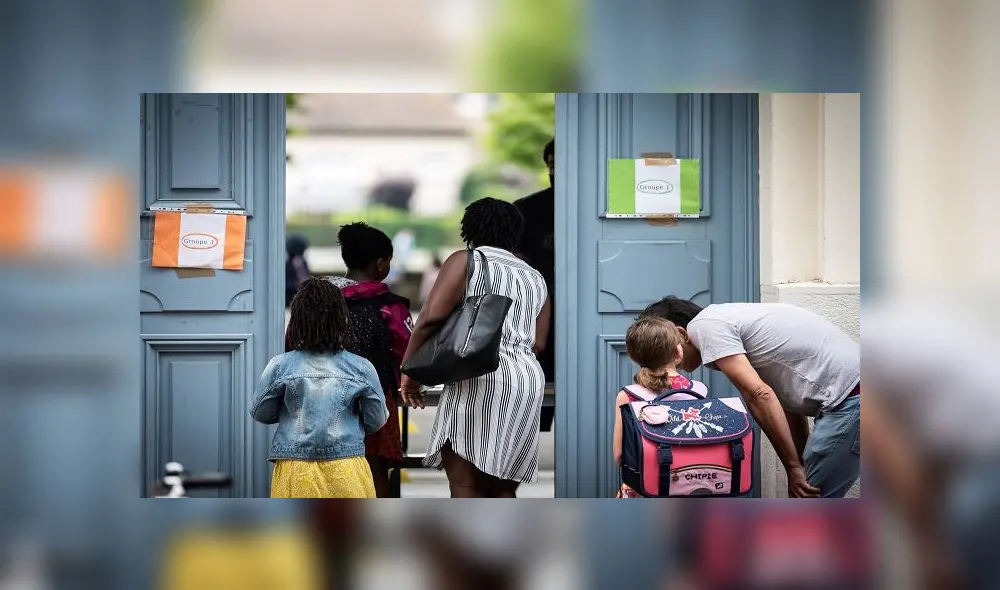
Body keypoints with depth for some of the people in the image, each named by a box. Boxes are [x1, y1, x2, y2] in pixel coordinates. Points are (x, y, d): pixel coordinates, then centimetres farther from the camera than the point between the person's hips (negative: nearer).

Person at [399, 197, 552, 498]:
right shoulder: (535, 278, 21)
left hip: (478, 379, -6)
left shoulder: (466, 261, 4)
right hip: (528, 381, 6)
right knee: (502, 492, 10)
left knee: (466, 488, -6)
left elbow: (431, 315, -9)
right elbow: (538, 343, 14)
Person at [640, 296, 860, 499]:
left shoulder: (704, 326, -6)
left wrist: (794, 467, -12)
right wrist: (804, 465, 15)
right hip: (853, 394, 10)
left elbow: (760, 396, -16)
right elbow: (784, 401, 20)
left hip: (848, 397, -10)